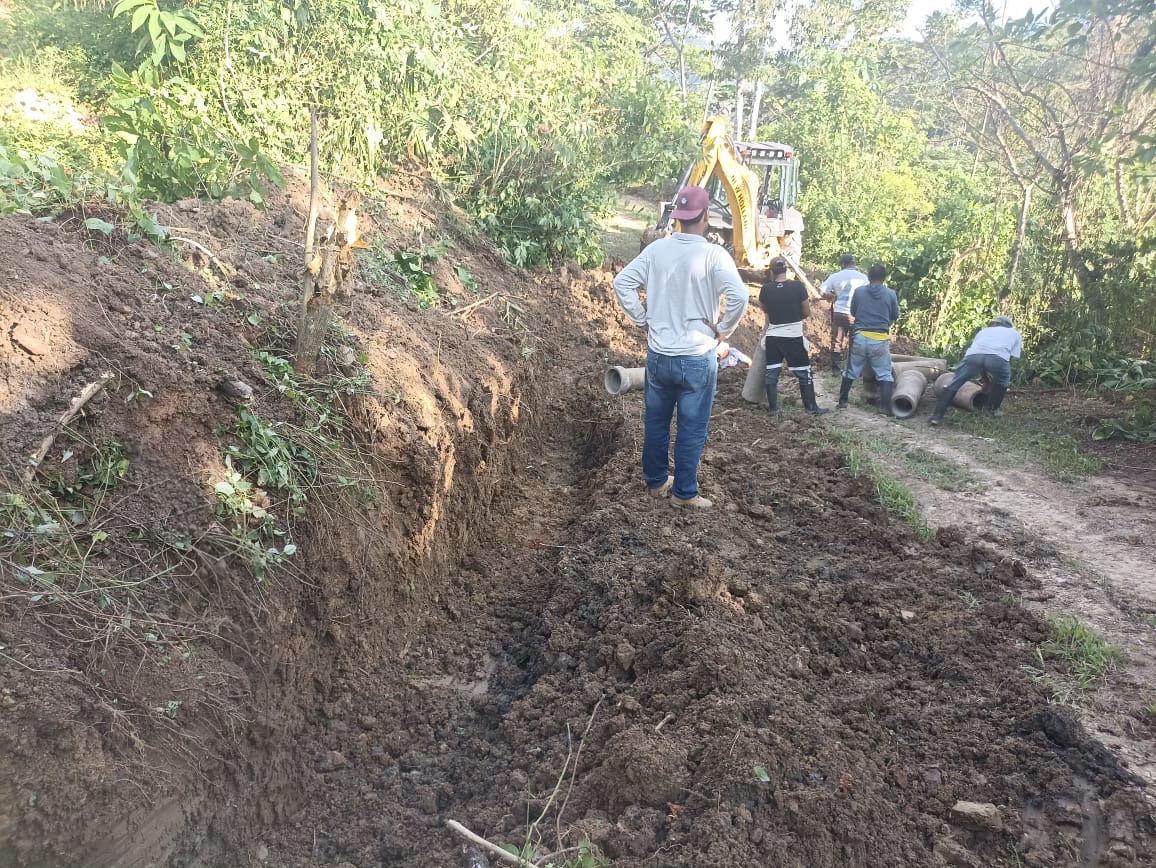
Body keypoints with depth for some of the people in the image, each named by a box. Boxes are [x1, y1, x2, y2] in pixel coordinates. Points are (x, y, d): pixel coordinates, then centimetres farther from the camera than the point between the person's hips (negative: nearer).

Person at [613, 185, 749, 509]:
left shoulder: (656, 249, -1)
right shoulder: (713, 255, -14)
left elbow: (622, 283, 1)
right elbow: (739, 296, -25)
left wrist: (643, 320, 7)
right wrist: (722, 330, -9)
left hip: (658, 355, 4)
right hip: (697, 359, -4)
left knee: (655, 422, 19)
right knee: (691, 430, 9)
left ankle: (655, 481, 32)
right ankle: (684, 492, 18)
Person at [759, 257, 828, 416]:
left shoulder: (766, 288, -5)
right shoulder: (797, 286, -10)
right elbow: (807, 312, -3)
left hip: (773, 337, 2)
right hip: (794, 337, -2)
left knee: (771, 373, 10)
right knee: (804, 373, 8)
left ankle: (773, 408, 12)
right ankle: (812, 407, 13)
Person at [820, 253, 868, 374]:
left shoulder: (835, 276, 1)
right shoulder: (862, 277, -2)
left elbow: (821, 290, -3)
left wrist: (832, 297, 13)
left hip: (839, 313, 1)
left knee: (837, 342, 9)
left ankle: (835, 368, 12)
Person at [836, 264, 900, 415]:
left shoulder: (858, 291, 2)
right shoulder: (890, 294, 0)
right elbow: (895, 316, 12)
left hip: (860, 337, 1)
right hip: (880, 340, -1)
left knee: (851, 372, 15)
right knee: (885, 375, 6)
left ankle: (842, 402, 21)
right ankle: (885, 408, 1)